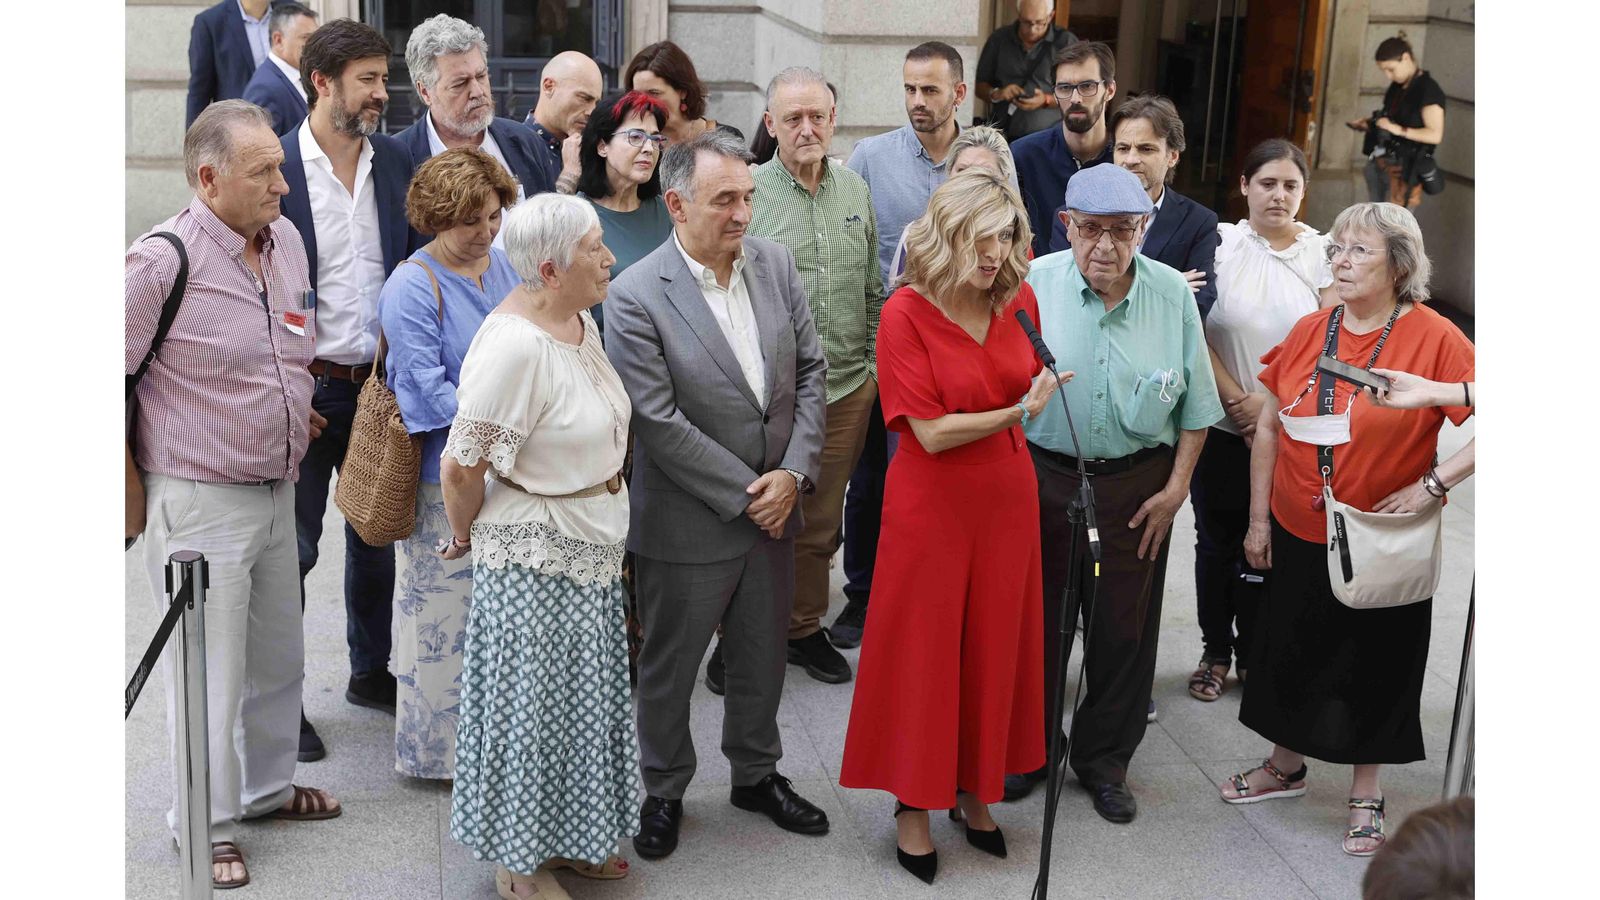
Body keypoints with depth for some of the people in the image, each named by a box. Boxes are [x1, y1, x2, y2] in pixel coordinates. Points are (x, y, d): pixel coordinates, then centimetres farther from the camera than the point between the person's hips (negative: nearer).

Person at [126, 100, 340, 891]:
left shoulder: (286, 241, 4)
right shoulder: (161, 261, -19)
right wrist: (135, 487, -10)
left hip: (277, 492, 8)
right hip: (198, 501, -7)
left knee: (278, 655, 20)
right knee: (209, 671, 3)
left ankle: (266, 788, 40)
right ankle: (207, 827, 20)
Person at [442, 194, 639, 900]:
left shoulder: (580, 321, 3)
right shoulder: (514, 345, -26)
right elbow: (462, 465, -24)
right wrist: (463, 537, -8)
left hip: (592, 547, 9)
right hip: (535, 557, -9)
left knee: (583, 694, 20)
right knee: (531, 705, 6)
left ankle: (568, 834, 38)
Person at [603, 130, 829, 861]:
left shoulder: (774, 263, -2)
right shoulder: (635, 296, -19)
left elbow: (810, 369, 2)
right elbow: (659, 422, -20)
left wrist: (794, 473, -8)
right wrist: (744, 494, -16)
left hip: (773, 504, 5)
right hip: (687, 521, -5)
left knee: (763, 656, 21)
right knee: (670, 666, 14)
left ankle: (756, 774, 42)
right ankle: (664, 792, 35)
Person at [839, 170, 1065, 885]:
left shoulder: (1019, 302, 1)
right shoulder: (906, 314, -14)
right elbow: (931, 432, -18)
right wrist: (1019, 411, -20)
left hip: (1008, 500, 5)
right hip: (932, 506, -5)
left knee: (996, 648, 13)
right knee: (922, 652, 6)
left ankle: (975, 787, 31)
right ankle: (913, 804, 21)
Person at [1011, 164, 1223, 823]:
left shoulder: (1173, 295, -4)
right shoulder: (1034, 285, -8)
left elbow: (1196, 405, 3)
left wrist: (1176, 487, -1)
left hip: (1136, 485, 1)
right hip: (1041, 478, -1)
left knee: (1125, 628, 9)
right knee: (1035, 619, 11)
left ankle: (1104, 761, 29)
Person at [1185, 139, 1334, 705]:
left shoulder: (1323, 252, 0)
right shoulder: (1218, 242, -3)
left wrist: (1271, 401, -13)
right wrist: (1237, 400, -11)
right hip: (1221, 424, 0)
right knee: (1217, 541, 9)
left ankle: (1254, 654, 24)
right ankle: (1215, 652, 24)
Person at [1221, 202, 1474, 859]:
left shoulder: (1435, 339, -14)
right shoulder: (1309, 332, 0)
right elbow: (1269, 428, 6)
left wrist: (1432, 484, -20)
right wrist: (1258, 519, 6)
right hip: (1299, 535, 4)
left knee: (1375, 668, 10)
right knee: (1291, 652, 17)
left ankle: (1366, 795, 29)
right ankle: (1286, 766, 39)